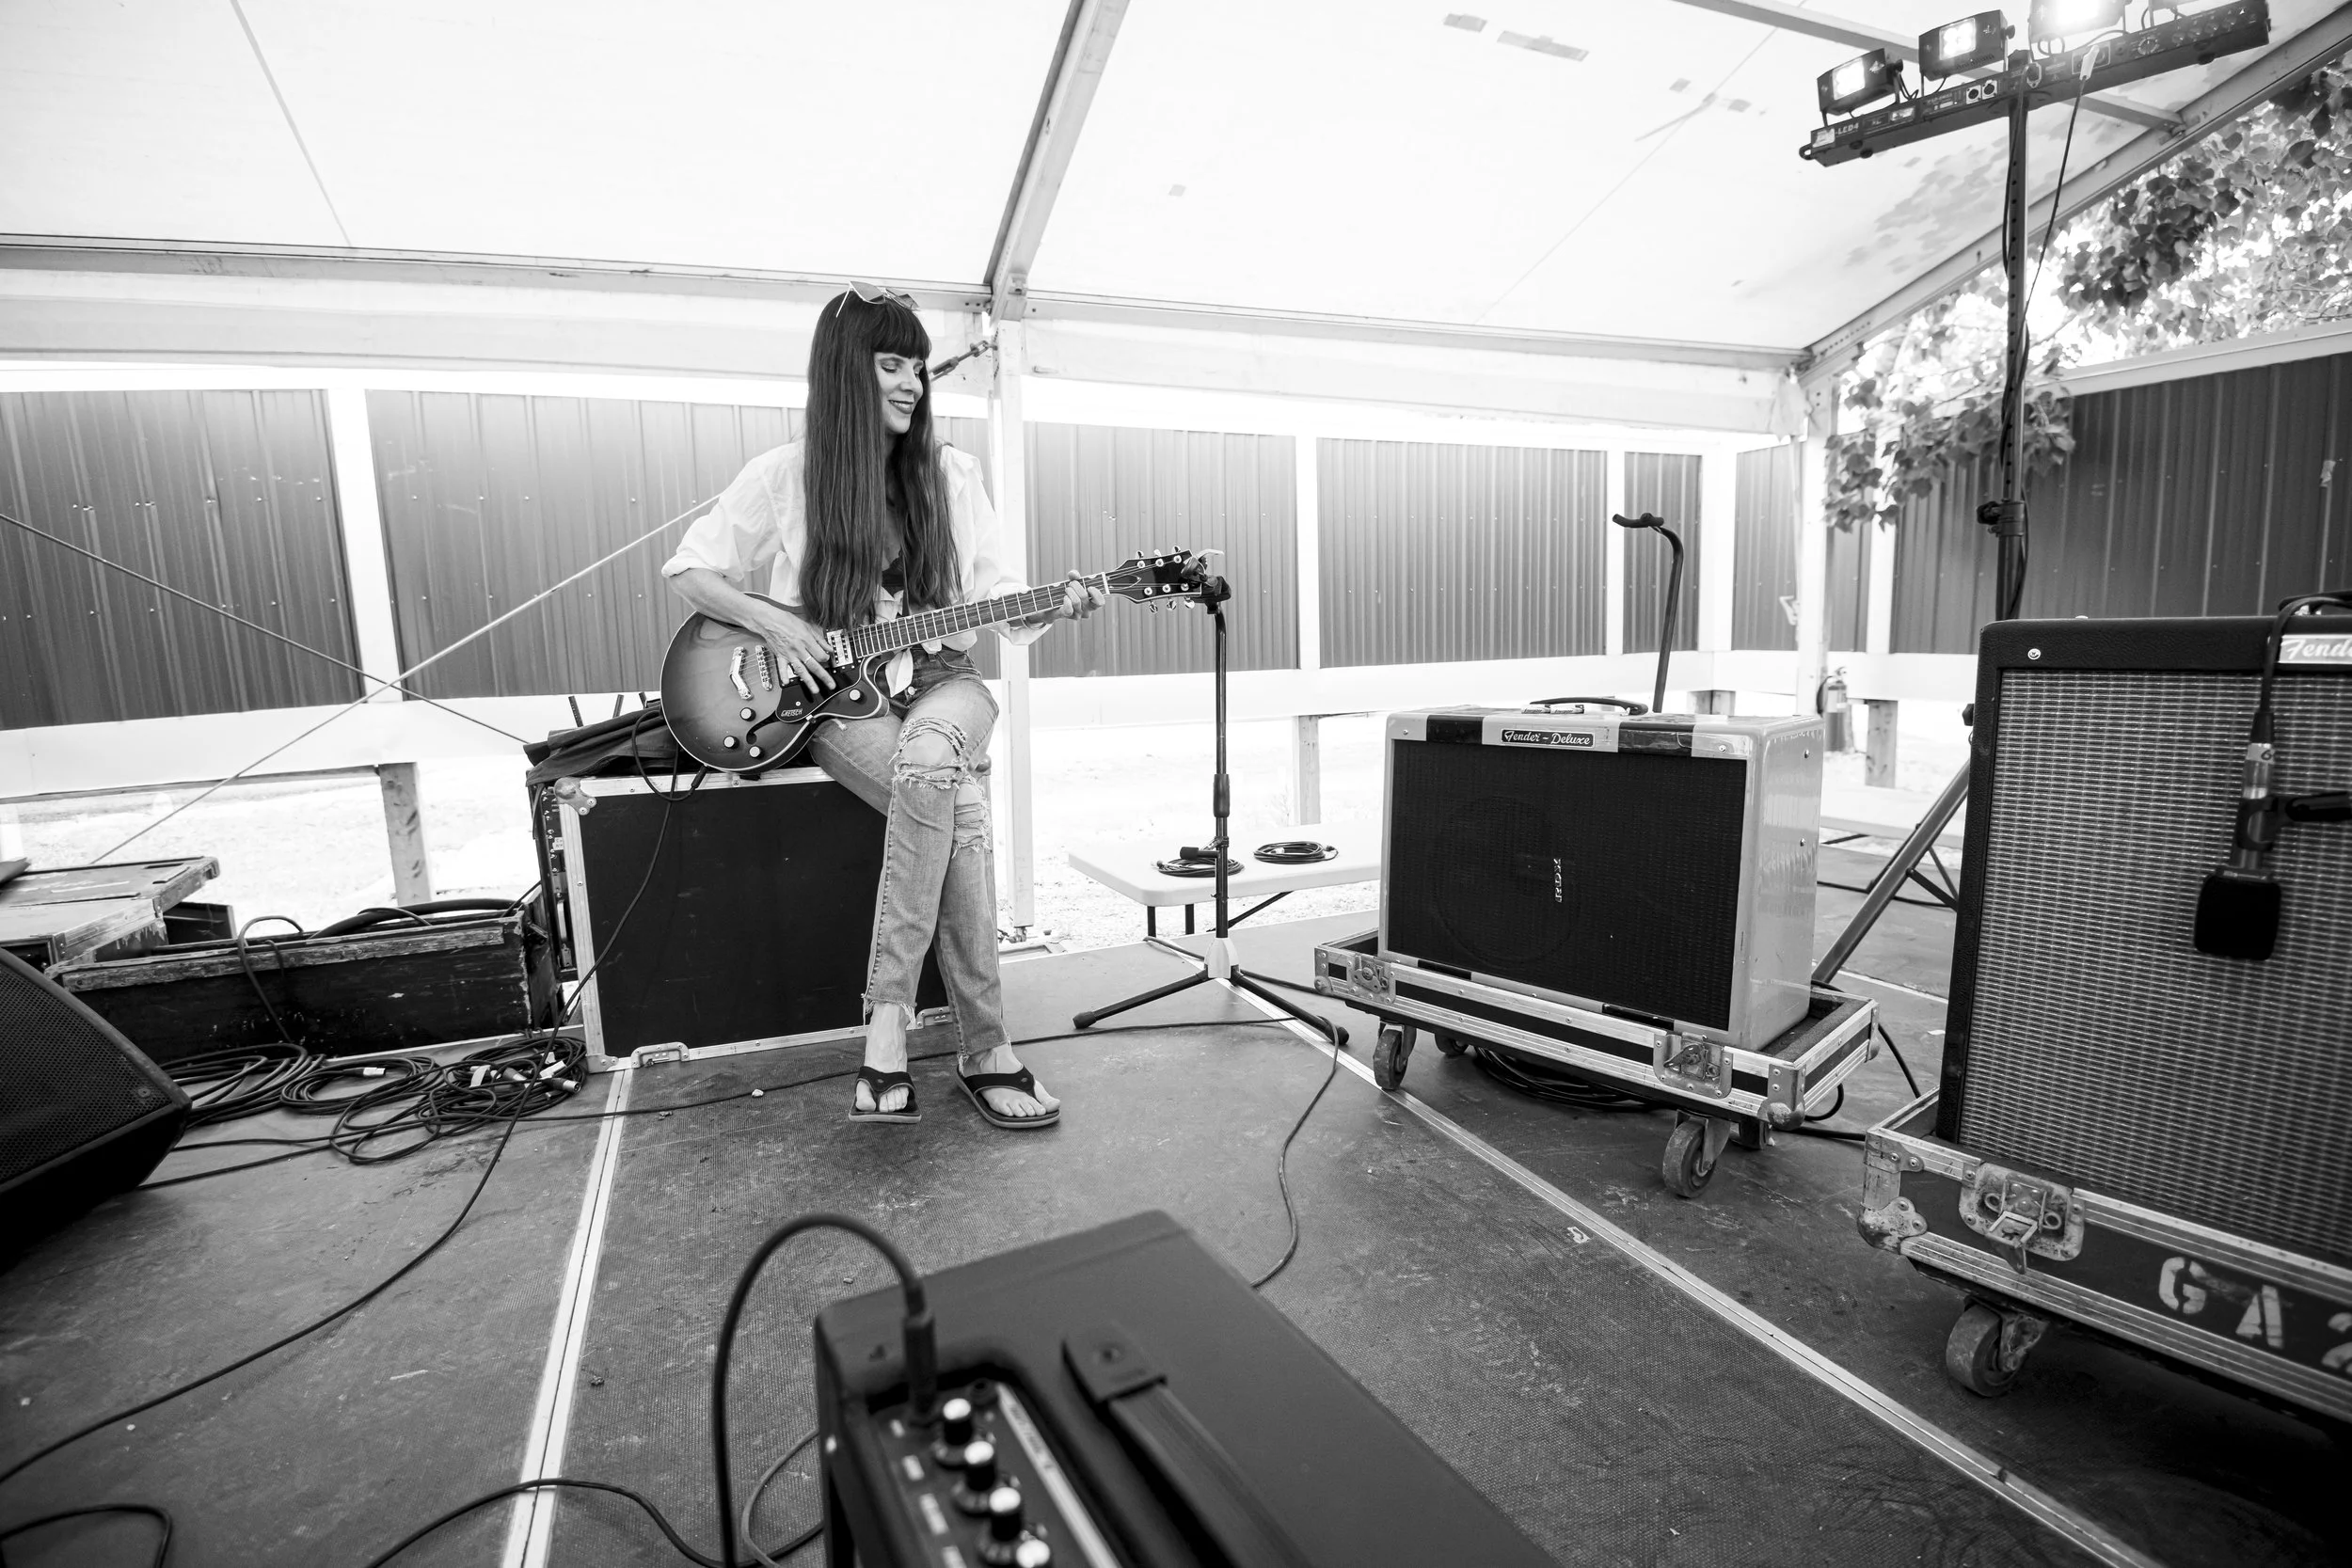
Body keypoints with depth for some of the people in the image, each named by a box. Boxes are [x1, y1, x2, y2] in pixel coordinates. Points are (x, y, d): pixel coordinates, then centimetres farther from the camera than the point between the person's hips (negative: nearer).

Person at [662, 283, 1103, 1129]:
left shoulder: (950, 473, 9)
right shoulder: (785, 474, 2)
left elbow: (994, 596, 8)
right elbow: (689, 568, 7)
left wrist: (1052, 608, -12)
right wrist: (772, 623, -9)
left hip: (939, 681, 2)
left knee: (928, 763, -36)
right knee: (957, 806, -32)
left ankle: (888, 1021, -27)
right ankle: (985, 1048, -22)